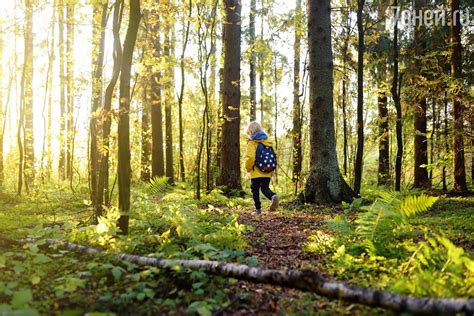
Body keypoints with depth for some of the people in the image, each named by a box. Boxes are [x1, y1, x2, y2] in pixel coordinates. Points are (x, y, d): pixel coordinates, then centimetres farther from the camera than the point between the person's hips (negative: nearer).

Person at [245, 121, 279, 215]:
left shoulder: (252, 142, -9)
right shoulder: (268, 141, 8)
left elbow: (250, 157, -20)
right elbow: (274, 155, 6)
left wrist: (248, 168, -2)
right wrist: (272, 169, 13)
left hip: (256, 172, -5)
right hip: (267, 173, 5)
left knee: (255, 190, 10)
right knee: (265, 188, 12)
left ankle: (258, 209, 13)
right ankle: (273, 196, -20)